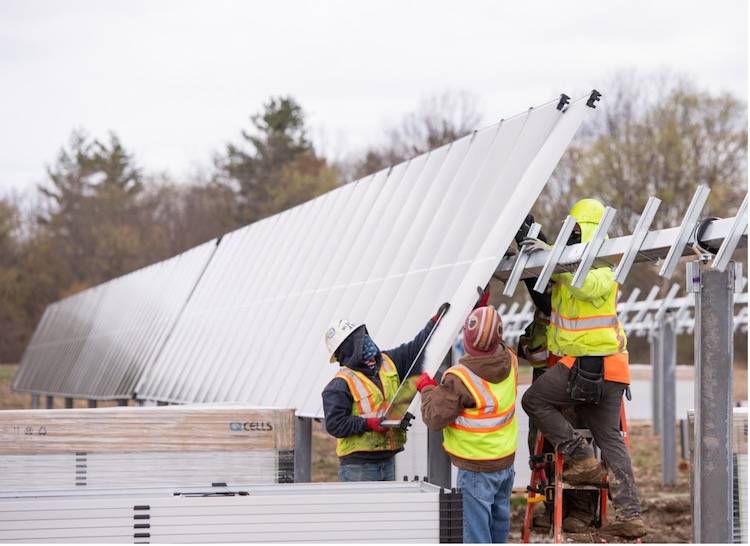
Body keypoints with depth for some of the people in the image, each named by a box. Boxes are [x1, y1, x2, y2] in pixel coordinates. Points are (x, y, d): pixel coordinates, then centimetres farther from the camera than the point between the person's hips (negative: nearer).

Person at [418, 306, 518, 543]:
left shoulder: (459, 379, -25)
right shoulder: (510, 362, -7)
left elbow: (434, 418, -18)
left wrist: (427, 388, -3)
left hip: (476, 469, -7)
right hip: (506, 462, 7)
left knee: (476, 529, 0)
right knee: (498, 523, 22)